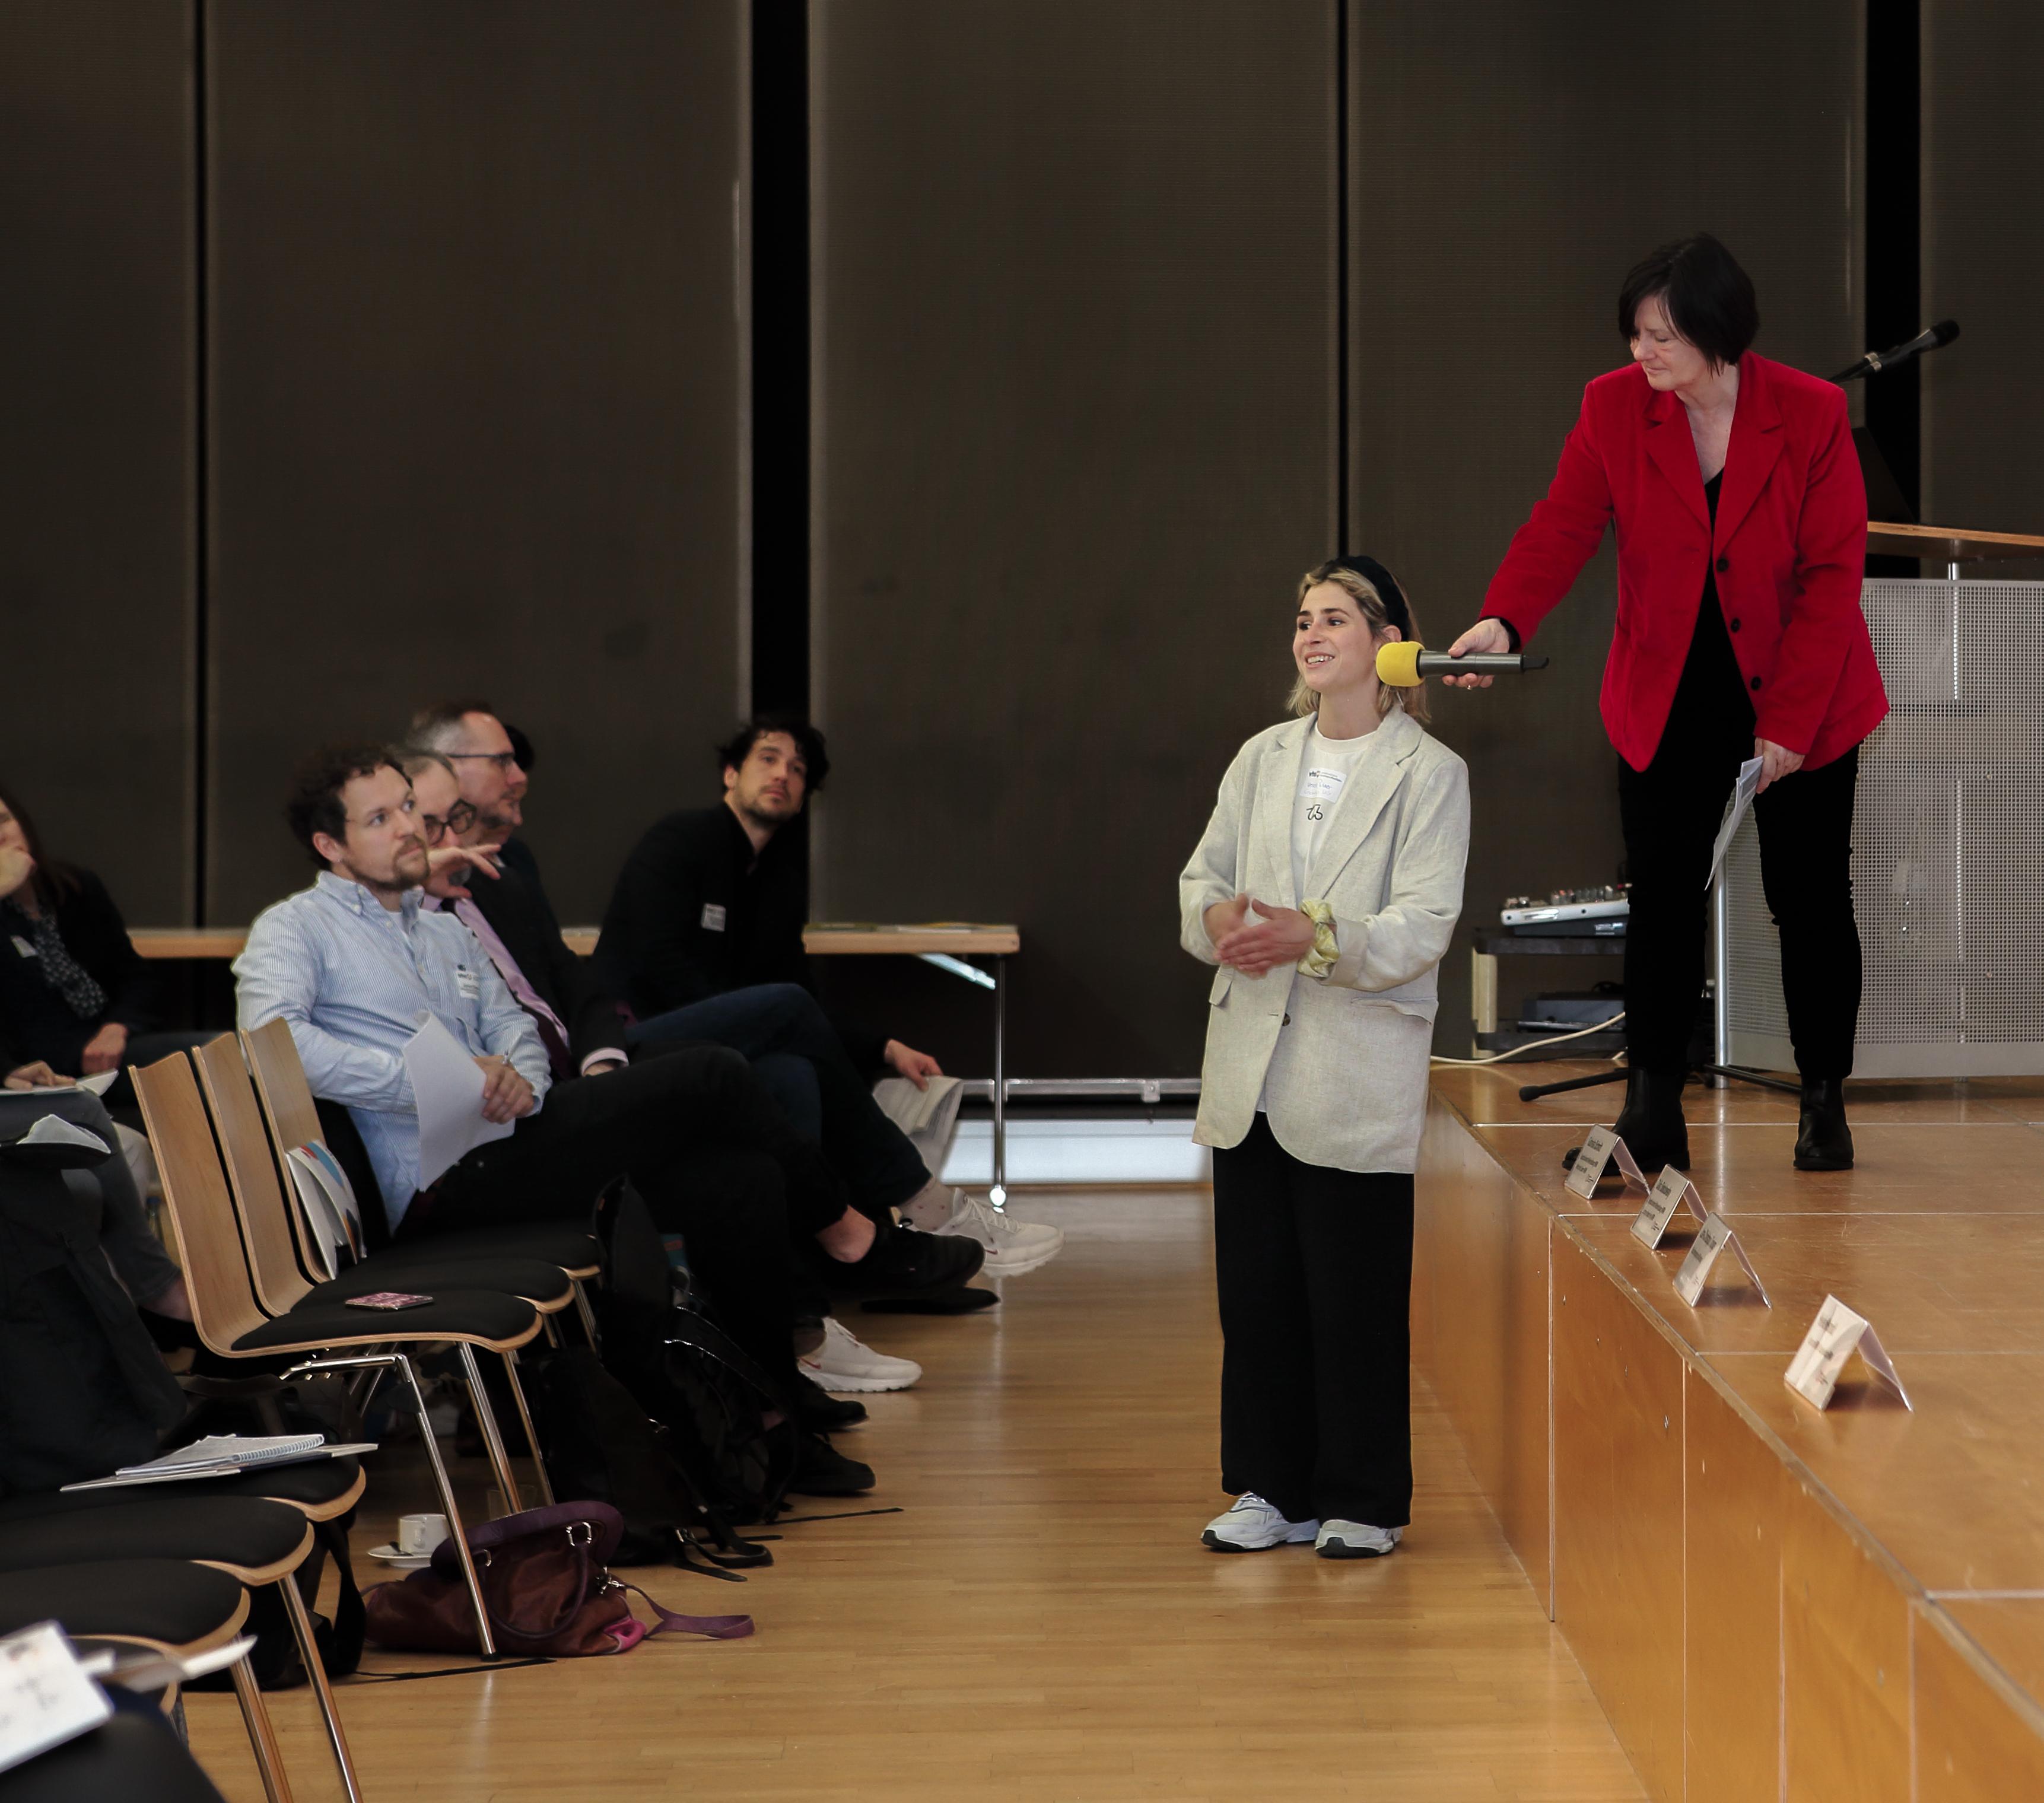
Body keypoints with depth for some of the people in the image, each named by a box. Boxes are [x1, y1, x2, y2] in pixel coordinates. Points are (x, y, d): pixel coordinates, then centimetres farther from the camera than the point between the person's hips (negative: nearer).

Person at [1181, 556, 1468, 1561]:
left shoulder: (1429, 773, -2)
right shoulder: (1262, 760, 14)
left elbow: (1422, 928, -11)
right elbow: (1202, 881, 13)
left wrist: (1316, 935, -26)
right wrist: (1220, 921, -11)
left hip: (1359, 1080, -5)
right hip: (1251, 1070, 5)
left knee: (1357, 1299, 0)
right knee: (1255, 1289, 8)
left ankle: (1363, 1504, 12)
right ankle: (1276, 1491, 20)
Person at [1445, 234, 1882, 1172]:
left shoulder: (1812, 416, -13)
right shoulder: (1614, 407, -8)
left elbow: (1832, 577, -12)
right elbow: (1562, 525, -15)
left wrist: (1788, 724, -16)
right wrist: (1502, 621, -35)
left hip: (1802, 707, -1)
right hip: (1668, 707, 2)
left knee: (1811, 903, 6)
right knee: (1661, 900, 1)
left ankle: (1825, 1106, 21)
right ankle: (1652, 1115, 9)